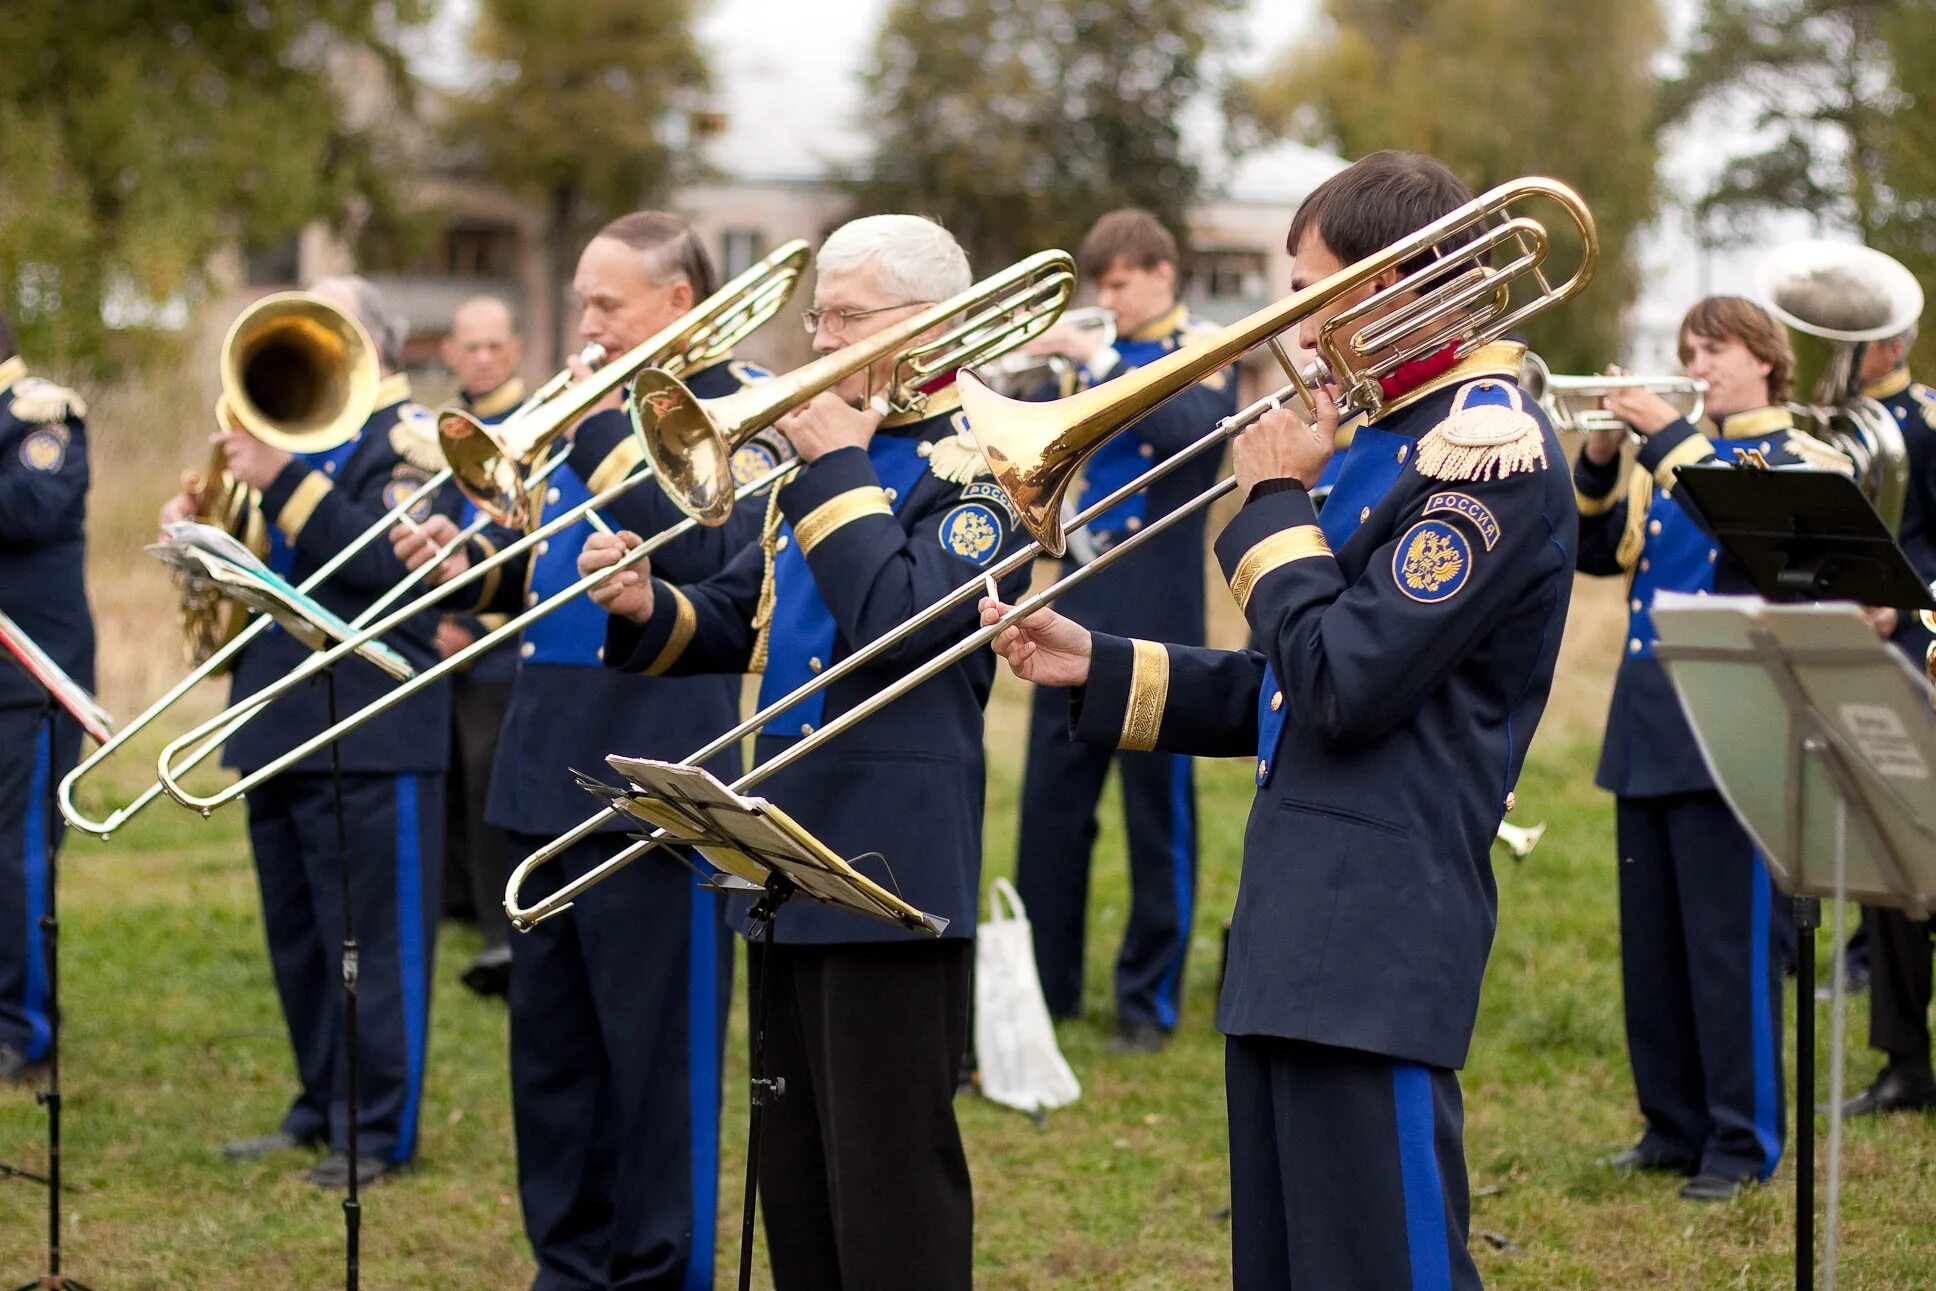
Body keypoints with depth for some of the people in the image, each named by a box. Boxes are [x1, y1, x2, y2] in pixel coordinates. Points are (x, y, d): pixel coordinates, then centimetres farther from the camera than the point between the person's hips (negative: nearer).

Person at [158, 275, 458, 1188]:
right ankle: (321, 1106, 24)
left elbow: (383, 559, -22)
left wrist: (280, 480, -25)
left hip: (370, 736, -8)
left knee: (372, 938, -4)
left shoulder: (411, 439, -6)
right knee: (298, 939, 14)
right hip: (281, 730, 8)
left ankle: (378, 1132, 2)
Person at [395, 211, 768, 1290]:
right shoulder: (596, 405, 17)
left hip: (656, 779, -8)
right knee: (552, 1042, 13)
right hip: (549, 771, 8)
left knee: (656, 1050, -1)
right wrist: (474, 566, -1)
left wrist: (605, 434, -20)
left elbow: (705, 556, -23)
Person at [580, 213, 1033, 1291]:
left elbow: (903, 626, -22)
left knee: (891, 1182, -4)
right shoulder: (828, 451, 17)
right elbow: (739, 624, 18)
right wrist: (649, 606, -2)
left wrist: (838, 471, -15)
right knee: (796, 1177, 14)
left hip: (895, 862, -8)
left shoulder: (982, 462, -8)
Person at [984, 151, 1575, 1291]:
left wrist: (1275, 504, -6)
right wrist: (1100, 668, 15)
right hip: (1296, 932, 10)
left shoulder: (1491, 447, -12)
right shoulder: (1394, 441, 19)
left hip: (1381, 940, -10)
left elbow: (1347, 685, -19)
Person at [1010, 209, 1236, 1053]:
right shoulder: (1091, 358, 14)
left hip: (1155, 622, -5)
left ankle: (1149, 1001, 9)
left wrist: (1094, 356, -25)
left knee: (1158, 815, 1)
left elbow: (1190, 426, -23)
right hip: (1076, 616, 5)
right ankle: (1042, 984, 15)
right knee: (1050, 808, 5)